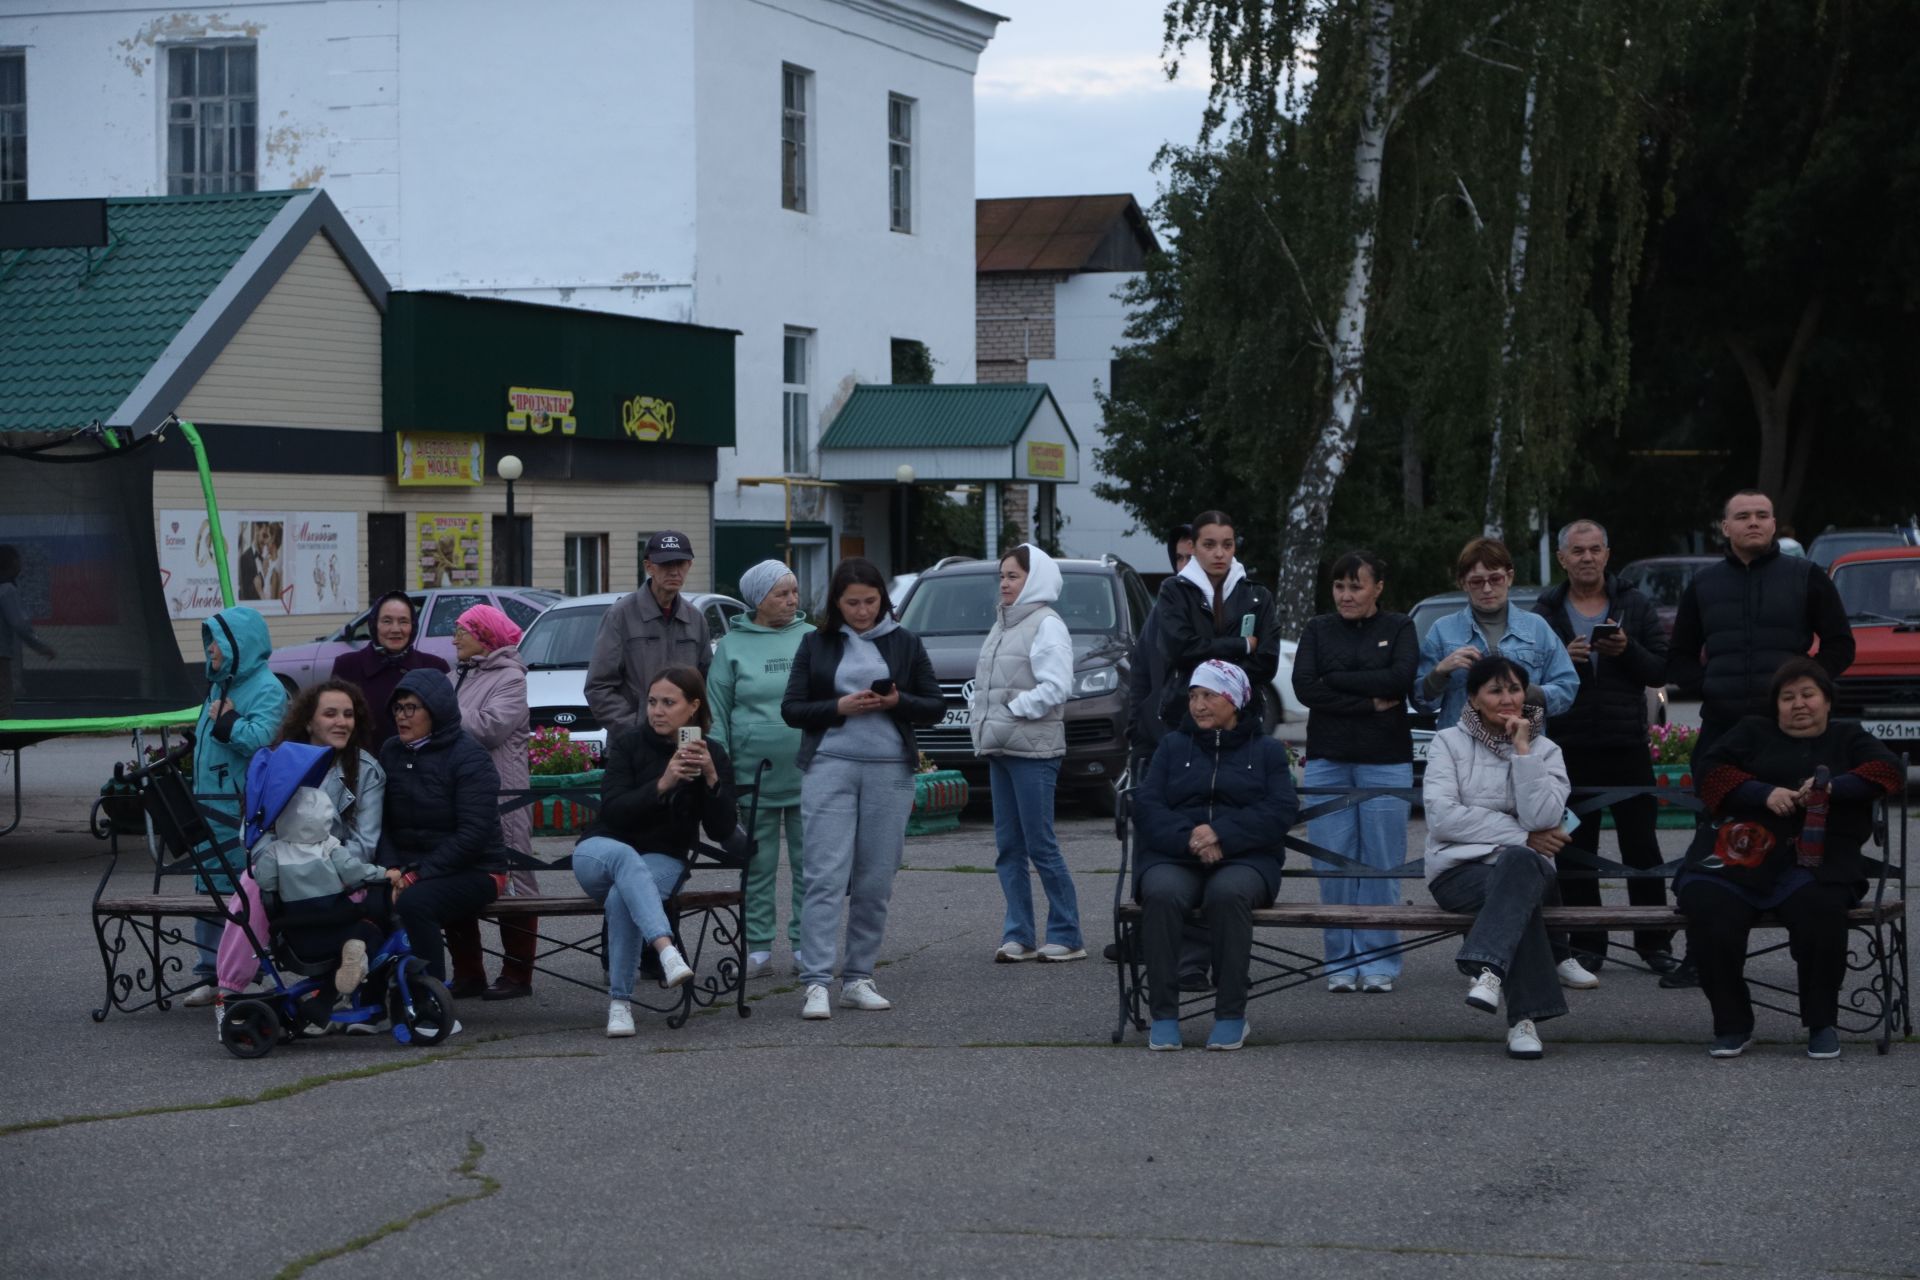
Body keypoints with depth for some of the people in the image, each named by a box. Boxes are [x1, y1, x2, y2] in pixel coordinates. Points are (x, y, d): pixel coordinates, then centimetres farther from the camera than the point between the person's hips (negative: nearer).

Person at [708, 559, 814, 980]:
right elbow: (717, 711, 4)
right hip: (754, 775, -1)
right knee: (758, 867, 3)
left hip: (807, 773, 1)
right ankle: (759, 948, 9)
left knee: (809, 865, 4)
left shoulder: (811, 638, 7)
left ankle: (805, 946, 11)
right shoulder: (734, 645, 4)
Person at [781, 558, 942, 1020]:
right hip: (830, 768, -2)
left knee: (875, 882, 3)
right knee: (826, 877, -10)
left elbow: (935, 706, 9)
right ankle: (816, 982, -13)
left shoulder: (905, 644, 9)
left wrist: (897, 701, -10)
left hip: (890, 771, 2)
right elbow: (792, 709, 4)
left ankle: (858, 979, 11)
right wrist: (840, 707, -11)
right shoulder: (817, 644, 7)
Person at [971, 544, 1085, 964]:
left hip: (1034, 751, -9)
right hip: (999, 749, 9)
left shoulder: (1046, 625, -8)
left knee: (1040, 846, -7)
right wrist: (979, 717, 6)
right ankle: (1018, 935, 11)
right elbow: (985, 683, 23)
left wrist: (1011, 710, -14)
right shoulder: (1002, 626, 18)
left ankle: (1066, 936, -1)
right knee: (1009, 847, 8)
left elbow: (1056, 687, -17)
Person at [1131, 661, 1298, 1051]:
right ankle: (1163, 1015, -28)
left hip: (1244, 858, -1)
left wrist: (1222, 835, -15)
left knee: (1227, 893, -37)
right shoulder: (1173, 746, 21)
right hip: (1173, 857, 1)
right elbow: (1146, 805, 7)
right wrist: (1188, 838, -13)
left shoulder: (1266, 750, 16)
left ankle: (1231, 1014, -27)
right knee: (1161, 894, -34)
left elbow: (1282, 810, 0)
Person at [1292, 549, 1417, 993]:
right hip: (1327, 761, 1)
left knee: (1381, 864, -3)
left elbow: (1401, 678, -10)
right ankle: (1341, 961, 5)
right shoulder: (1319, 631, 11)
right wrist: (1369, 702, -9)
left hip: (1386, 761, -1)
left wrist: (1336, 679, -7)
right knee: (1334, 864, -1)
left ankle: (1378, 963, 3)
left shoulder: (1399, 628, 8)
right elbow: (1304, 687, -4)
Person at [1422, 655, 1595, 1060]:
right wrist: (1521, 836, -9)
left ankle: (1487, 969, -55)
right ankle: (1526, 1014, -41)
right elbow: (1442, 817, -6)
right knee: (1521, 890, -37)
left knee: (1519, 862, -38)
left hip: (1526, 868, 2)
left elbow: (1542, 820, -6)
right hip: (1459, 871, -1)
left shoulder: (1544, 751, 13)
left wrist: (1522, 749, -7)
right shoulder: (1449, 743, 9)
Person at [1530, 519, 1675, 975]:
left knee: (1642, 847, 2)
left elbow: (1661, 671, 4)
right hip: (1569, 749, 1)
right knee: (1575, 850, 3)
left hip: (1627, 746, -1)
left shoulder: (1635, 606, 7)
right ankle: (1586, 945, 10)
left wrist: (1627, 651, -14)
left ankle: (1655, 943, 7)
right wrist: (1562, 659, -14)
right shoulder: (1546, 612, 8)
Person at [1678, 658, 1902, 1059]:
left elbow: (1890, 771, 7)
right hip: (1745, 856, 1)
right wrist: (1764, 793, -6)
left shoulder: (1848, 737, 24)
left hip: (1818, 859, -1)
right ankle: (1732, 1025, -14)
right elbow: (1707, 771, 10)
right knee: (1706, 907, -30)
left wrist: (1834, 786, -10)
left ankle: (1822, 1023, -16)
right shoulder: (1753, 732, 24)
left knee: (1817, 907, -35)